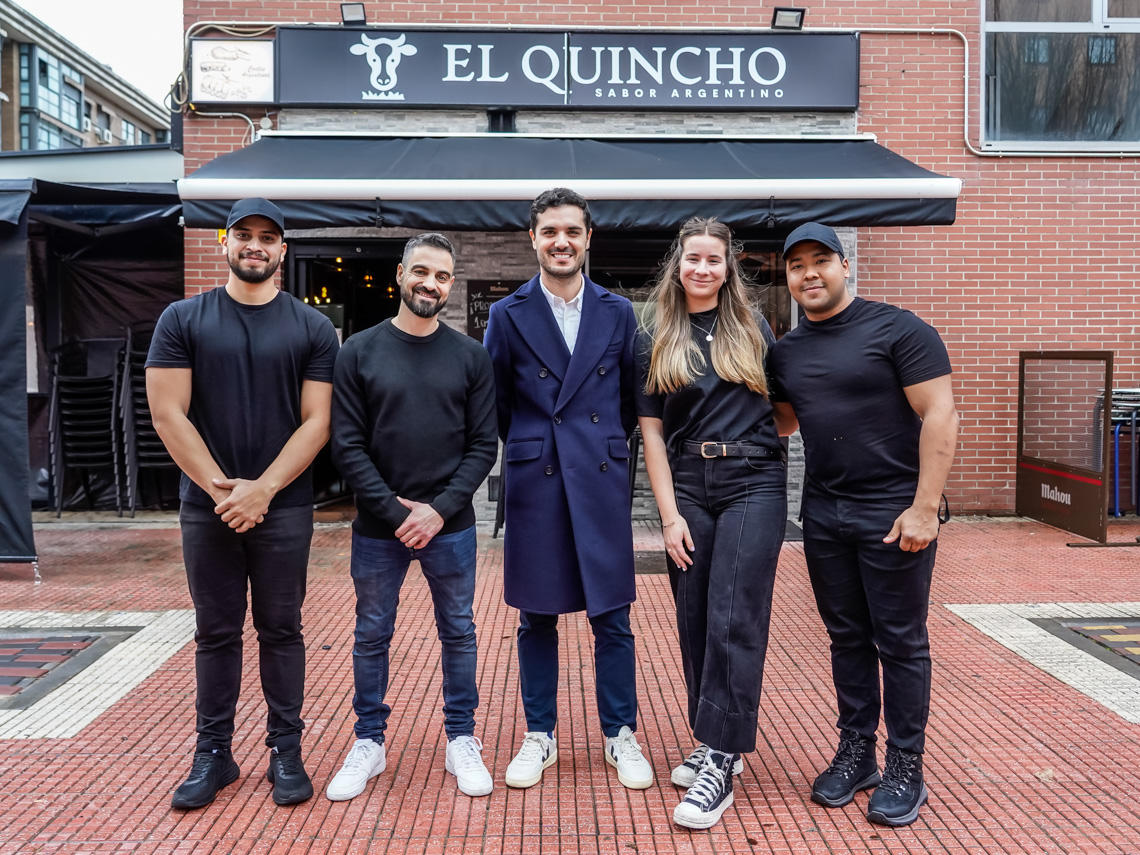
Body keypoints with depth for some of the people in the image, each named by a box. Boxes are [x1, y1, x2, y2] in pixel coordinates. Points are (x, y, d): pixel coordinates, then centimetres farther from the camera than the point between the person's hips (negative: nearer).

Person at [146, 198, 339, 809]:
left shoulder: (312, 328, 3)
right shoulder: (183, 320, 4)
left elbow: (316, 422, -3)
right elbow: (167, 414, -3)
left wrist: (262, 488, -14)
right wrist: (219, 486, -11)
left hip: (284, 507, 0)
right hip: (206, 505, 1)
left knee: (281, 629, 8)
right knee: (216, 632, 9)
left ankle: (286, 751, 19)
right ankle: (212, 754, 21)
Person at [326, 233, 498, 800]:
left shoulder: (470, 356, 3)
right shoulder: (359, 352, 1)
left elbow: (483, 445, 0)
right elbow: (347, 445, -3)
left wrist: (440, 509, -11)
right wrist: (394, 509, -12)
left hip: (451, 526, 0)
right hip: (377, 526, 0)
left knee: (458, 634, 10)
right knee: (372, 636, 11)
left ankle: (461, 741, 27)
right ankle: (368, 743, 28)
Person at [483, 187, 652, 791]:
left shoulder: (618, 313, 7)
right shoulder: (508, 315, 3)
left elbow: (632, 398, 13)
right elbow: (496, 402, 8)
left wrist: (606, 444, 8)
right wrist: (528, 447, 8)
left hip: (602, 482, 1)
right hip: (534, 485, 0)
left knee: (612, 616, 5)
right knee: (535, 618, 9)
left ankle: (620, 735, 22)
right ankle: (539, 736, 25)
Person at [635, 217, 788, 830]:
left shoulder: (755, 331, 7)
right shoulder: (656, 342, 7)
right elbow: (651, 432, 4)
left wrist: (756, 437, -4)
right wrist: (670, 515, -2)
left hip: (752, 483, -2)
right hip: (687, 486, 2)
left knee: (735, 620, -8)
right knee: (695, 620, 7)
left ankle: (721, 763, -2)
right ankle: (714, 743, 23)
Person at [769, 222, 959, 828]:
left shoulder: (897, 329, -7)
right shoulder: (786, 352, 10)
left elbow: (939, 415, -12)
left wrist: (924, 507, -17)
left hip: (893, 515, -5)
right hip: (823, 515, 5)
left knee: (900, 641, 5)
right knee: (846, 637, 14)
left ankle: (905, 769, 18)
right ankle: (855, 753, 28)